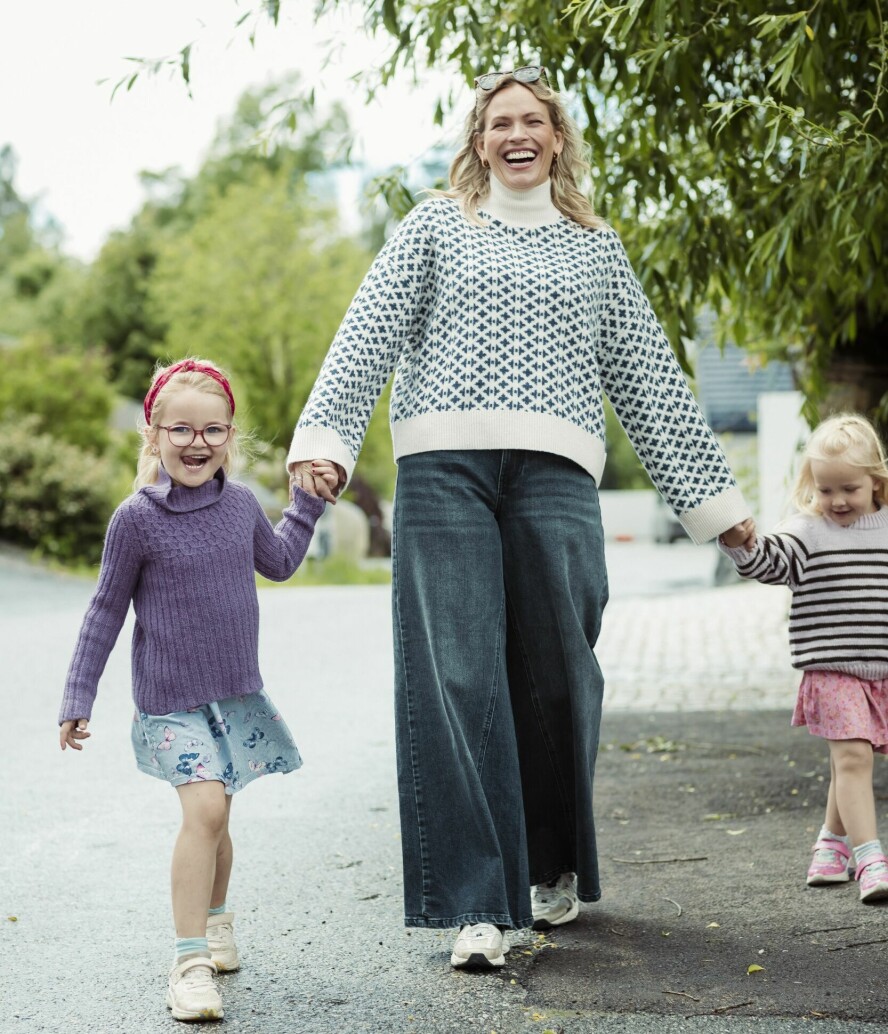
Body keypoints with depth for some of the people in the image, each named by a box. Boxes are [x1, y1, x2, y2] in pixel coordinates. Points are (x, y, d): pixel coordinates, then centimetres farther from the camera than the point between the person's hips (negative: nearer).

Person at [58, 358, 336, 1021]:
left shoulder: (241, 504, 2)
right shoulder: (137, 519, -11)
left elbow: (279, 563, 23)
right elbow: (106, 611, -3)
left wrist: (308, 499, 18)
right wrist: (78, 700, -2)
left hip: (238, 694, 5)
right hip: (171, 700, -5)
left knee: (213, 820, 15)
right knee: (205, 810, -20)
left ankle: (215, 918, 40)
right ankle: (191, 960, -14)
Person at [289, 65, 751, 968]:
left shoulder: (596, 249, 21)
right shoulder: (436, 226, 15)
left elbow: (648, 379, 21)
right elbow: (368, 334, 4)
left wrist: (713, 497, 18)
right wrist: (323, 435, -12)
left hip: (554, 474, 2)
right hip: (444, 469, -1)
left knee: (554, 672, 1)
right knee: (456, 677, -9)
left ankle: (553, 867, 24)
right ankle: (477, 904, -8)